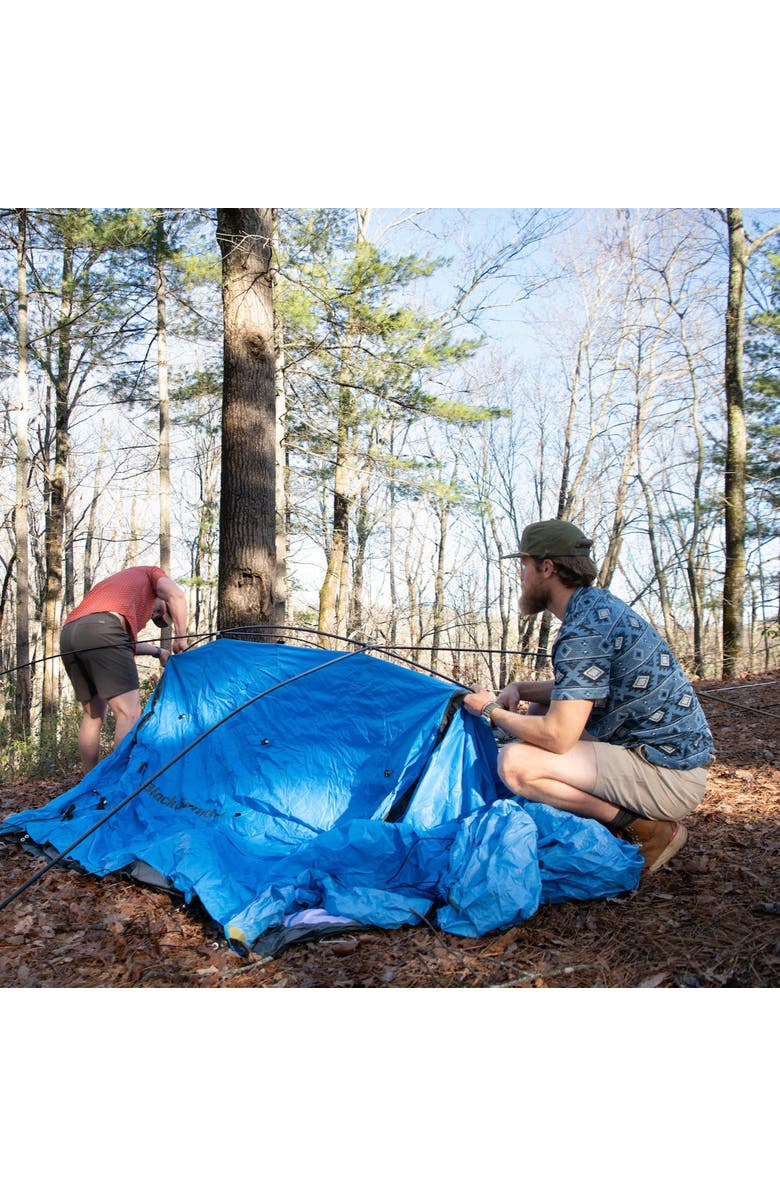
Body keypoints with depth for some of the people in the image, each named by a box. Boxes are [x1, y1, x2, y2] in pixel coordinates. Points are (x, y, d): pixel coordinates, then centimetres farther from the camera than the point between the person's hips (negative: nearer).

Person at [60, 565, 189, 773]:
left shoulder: (116, 582, 42)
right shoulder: (152, 573, 24)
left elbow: (124, 641, 39)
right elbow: (176, 595, 1)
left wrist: (157, 651, 42)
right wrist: (180, 637, 9)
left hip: (68, 633, 8)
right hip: (101, 628, -8)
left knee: (92, 714, 19)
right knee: (129, 712, -9)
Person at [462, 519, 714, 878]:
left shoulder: (585, 629, -22)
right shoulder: (599, 605, 9)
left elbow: (557, 737, -26)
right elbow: (575, 690, 23)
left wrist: (492, 711, -10)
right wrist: (518, 688, 6)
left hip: (668, 778, -10)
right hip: (673, 752, 10)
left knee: (515, 763, -23)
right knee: (538, 710, 21)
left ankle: (648, 832, -8)